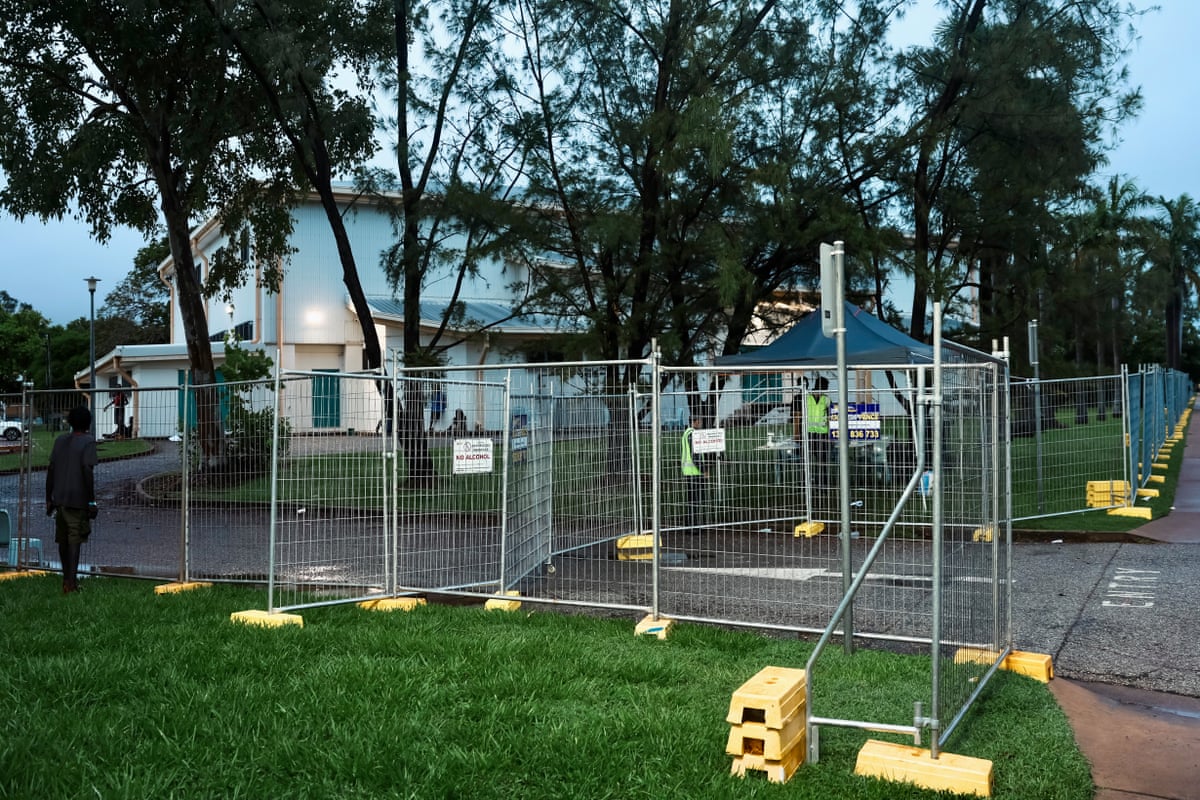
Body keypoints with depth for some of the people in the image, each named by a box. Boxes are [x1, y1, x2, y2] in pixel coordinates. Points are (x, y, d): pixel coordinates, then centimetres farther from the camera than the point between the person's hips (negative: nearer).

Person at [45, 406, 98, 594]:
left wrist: (49, 499, 14)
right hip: (78, 500, -6)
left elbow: (50, 470, 9)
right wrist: (92, 501, -12)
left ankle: (67, 578, 29)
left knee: (63, 539, 16)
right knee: (74, 540, -6)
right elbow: (88, 471, -15)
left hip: (59, 499, 6)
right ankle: (71, 582, -13)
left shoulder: (60, 441, 10)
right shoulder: (88, 442, -8)